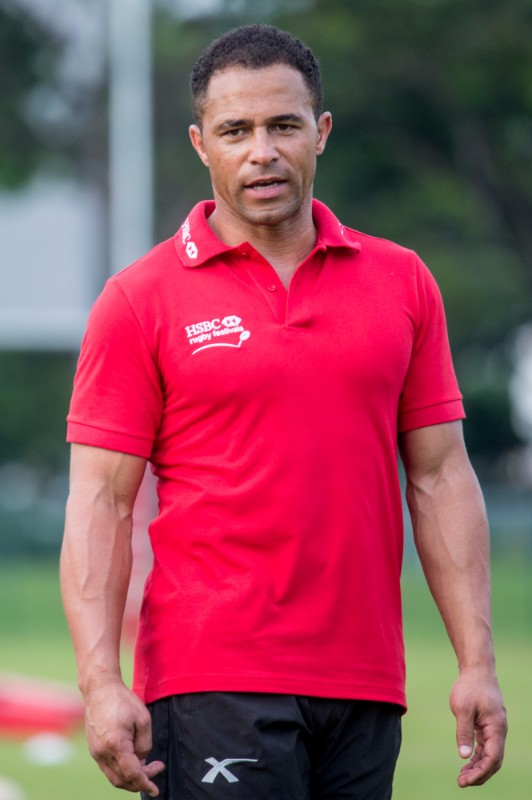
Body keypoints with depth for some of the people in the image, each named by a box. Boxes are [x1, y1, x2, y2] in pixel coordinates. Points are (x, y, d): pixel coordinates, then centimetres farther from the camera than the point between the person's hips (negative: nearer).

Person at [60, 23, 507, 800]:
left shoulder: (402, 283, 11)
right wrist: (101, 683, -14)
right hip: (212, 684, -4)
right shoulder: (142, 299, 0)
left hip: (365, 684, 4)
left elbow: (440, 478, 11)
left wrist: (477, 662, 4)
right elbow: (102, 502, -3)